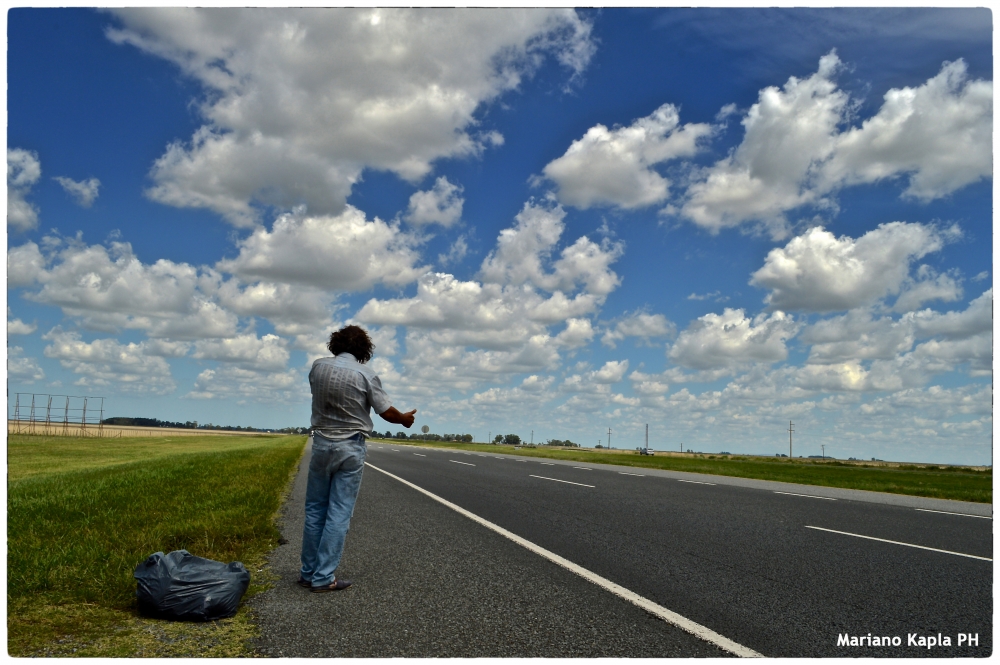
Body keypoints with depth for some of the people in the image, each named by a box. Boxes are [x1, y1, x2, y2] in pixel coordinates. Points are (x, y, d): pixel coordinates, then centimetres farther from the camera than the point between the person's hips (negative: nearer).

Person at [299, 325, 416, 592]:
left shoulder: (318, 367, -2)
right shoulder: (366, 375, -12)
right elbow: (387, 412, -6)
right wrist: (405, 418, 15)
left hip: (321, 443, 3)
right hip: (350, 447, -3)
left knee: (315, 510, 13)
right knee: (339, 514, 2)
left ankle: (308, 573, 18)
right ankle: (323, 578, 3)